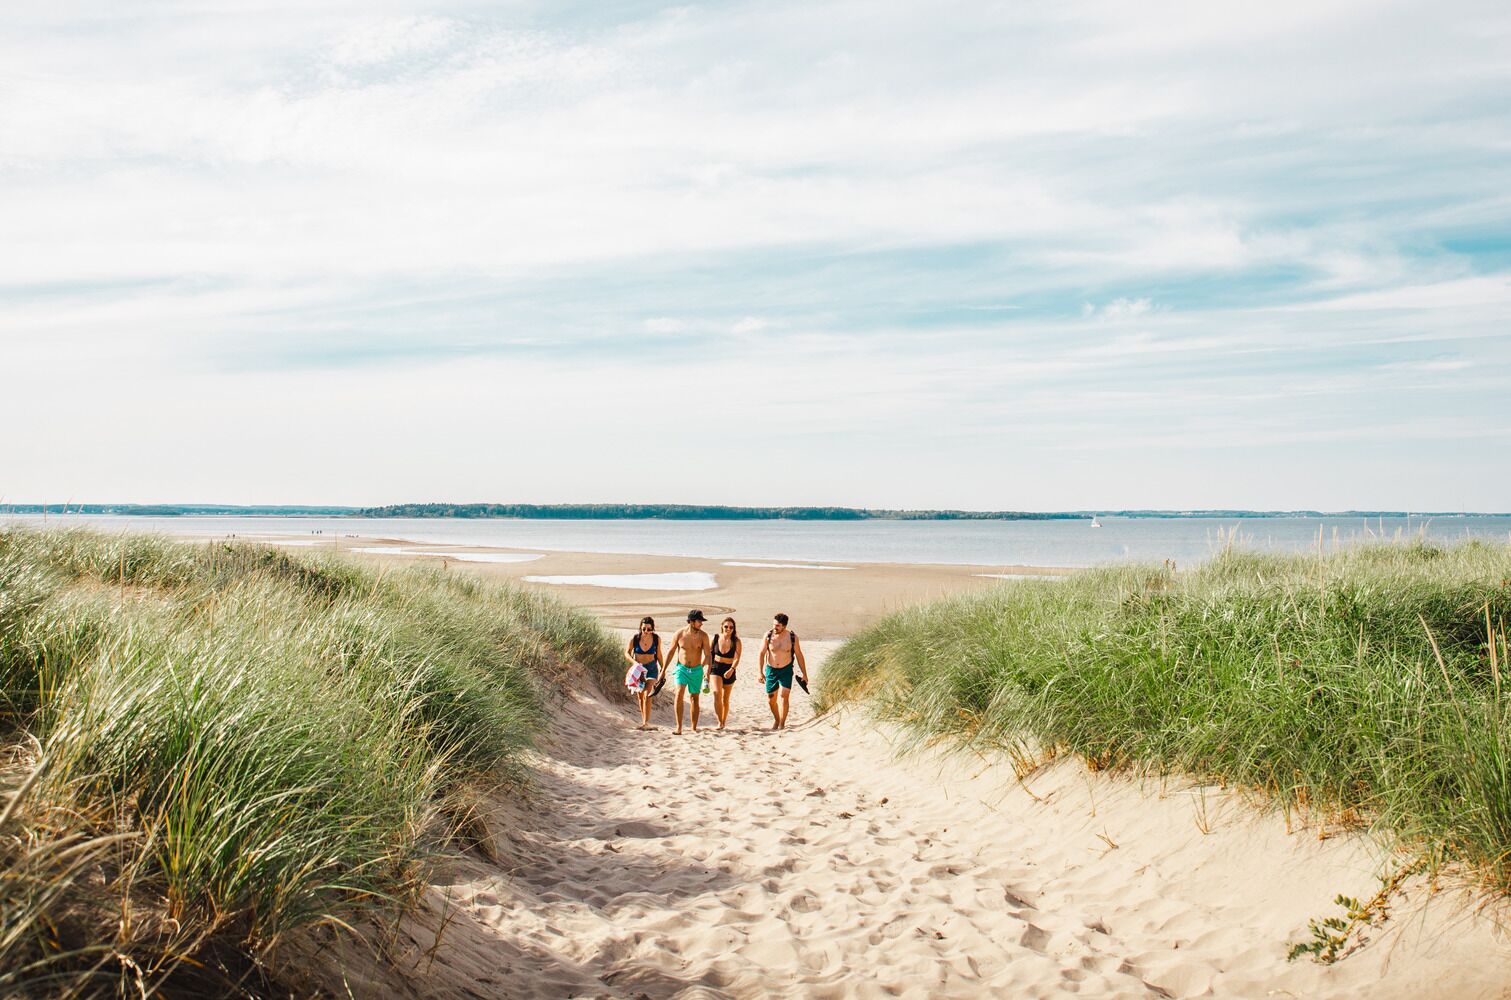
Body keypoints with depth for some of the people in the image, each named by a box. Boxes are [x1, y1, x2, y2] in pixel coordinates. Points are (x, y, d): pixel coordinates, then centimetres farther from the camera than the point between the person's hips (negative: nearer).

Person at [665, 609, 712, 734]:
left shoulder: (703, 636, -6)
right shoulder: (679, 634, -7)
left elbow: (707, 654, -4)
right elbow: (671, 651, 3)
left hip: (697, 670, 1)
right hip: (682, 668, -1)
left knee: (695, 698, 10)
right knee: (679, 694, -20)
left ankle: (694, 727, 23)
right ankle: (679, 727, -19)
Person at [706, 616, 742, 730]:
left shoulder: (736, 641, -7)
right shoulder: (716, 638, -2)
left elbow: (737, 658, -11)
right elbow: (710, 654, 8)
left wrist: (731, 669, -28)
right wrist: (709, 670, 8)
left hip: (729, 671, 0)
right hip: (716, 668, 0)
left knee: (725, 699, 10)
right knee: (717, 693, -21)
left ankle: (723, 722, 25)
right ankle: (720, 721, -17)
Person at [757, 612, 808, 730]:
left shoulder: (792, 637, -10)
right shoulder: (768, 635, -10)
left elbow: (799, 655, 0)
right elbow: (762, 654, -3)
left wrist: (804, 674, 3)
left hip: (786, 670, -2)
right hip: (771, 670, 2)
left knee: (784, 695, -18)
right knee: (771, 700, 9)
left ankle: (782, 724, -9)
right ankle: (776, 719, 35)